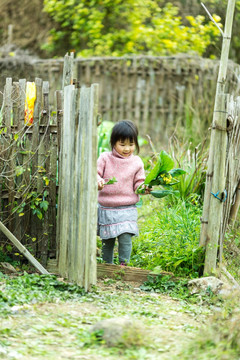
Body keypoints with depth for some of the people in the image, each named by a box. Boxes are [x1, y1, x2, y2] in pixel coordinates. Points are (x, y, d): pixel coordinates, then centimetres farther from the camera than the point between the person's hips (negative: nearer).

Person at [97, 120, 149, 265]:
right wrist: (98, 181, -22)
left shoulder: (136, 162, 3)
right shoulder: (105, 158, 0)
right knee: (107, 241, 12)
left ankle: (124, 264, -1)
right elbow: (96, 173, 0)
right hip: (106, 208, 1)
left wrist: (144, 188, -15)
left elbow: (138, 183, 7)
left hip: (127, 209, -1)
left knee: (125, 238, -13)